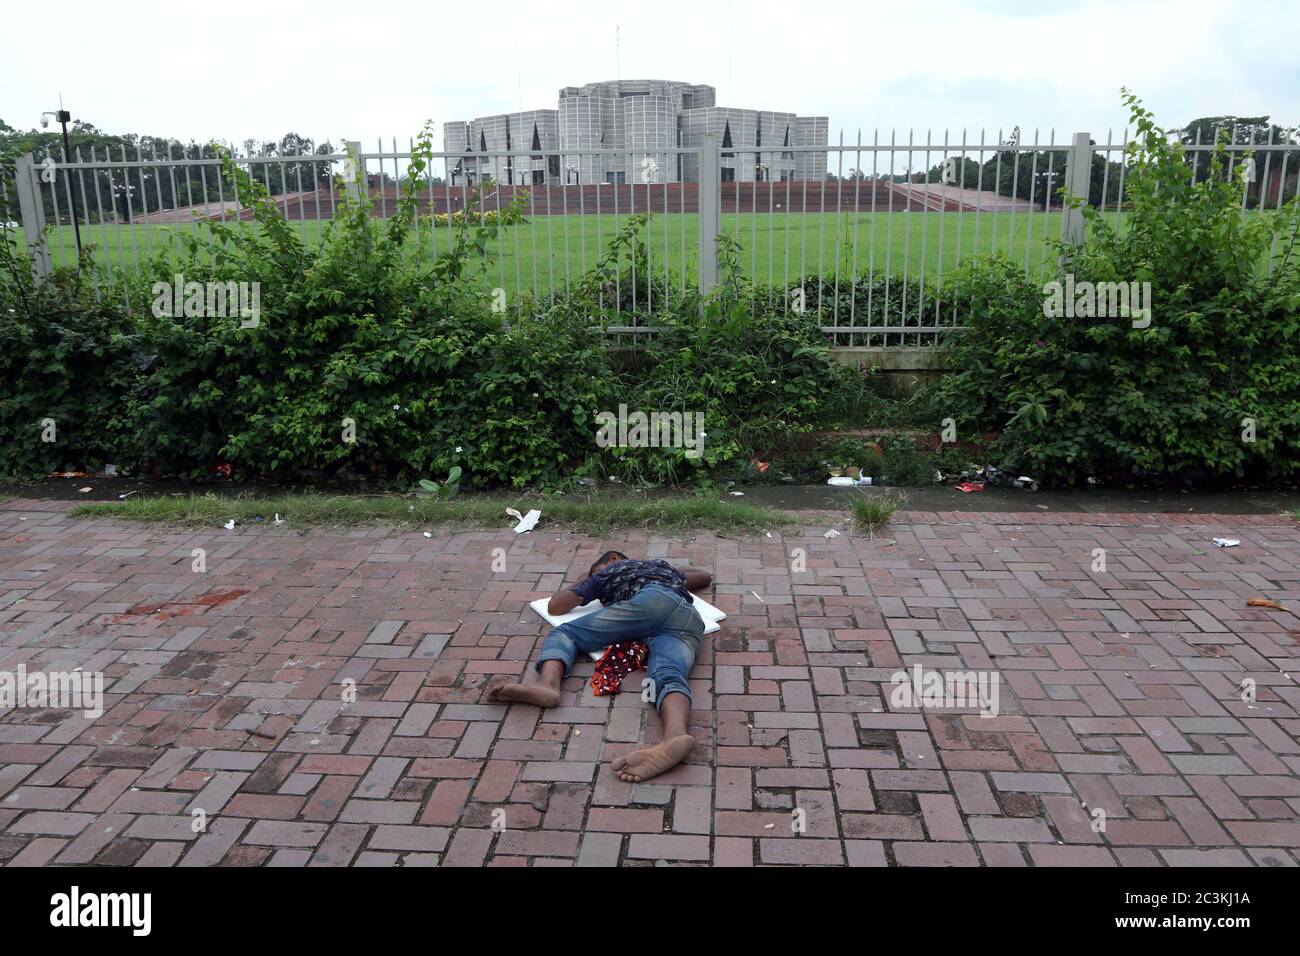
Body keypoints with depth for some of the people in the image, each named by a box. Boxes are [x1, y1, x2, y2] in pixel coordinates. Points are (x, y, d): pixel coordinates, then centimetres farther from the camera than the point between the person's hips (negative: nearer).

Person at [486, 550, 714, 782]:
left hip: (651, 600, -4)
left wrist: (581, 584, 51)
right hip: (691, 618, 4)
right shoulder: (661, 565, 46)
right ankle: (675, 735, -62)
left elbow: (554, 606, 31)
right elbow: (706, 576, 63)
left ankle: (548, 684, -29)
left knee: (565, 632, 5)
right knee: (667, 676, -25)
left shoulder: (607, 572, 33)